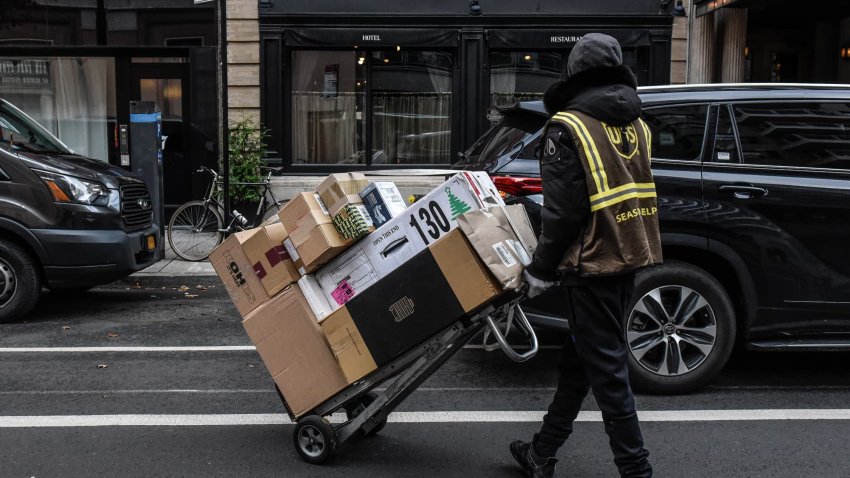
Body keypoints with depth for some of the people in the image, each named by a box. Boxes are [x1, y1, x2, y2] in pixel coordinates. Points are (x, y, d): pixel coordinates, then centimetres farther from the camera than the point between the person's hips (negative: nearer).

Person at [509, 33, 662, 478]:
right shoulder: (635, 124, 10)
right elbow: (634, 194, 14)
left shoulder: (567, 127, -13)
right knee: (579, 359, 17)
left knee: (606, 371, 0)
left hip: (592, 264, -8)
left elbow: (562, 209, -17)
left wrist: (540, 270, -5)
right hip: (629, 258, 8)